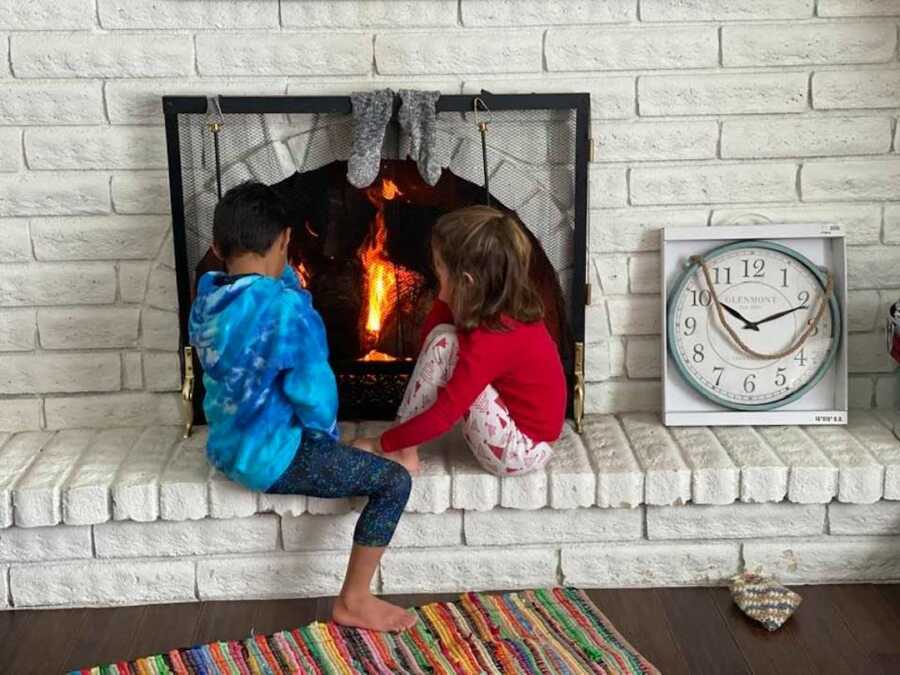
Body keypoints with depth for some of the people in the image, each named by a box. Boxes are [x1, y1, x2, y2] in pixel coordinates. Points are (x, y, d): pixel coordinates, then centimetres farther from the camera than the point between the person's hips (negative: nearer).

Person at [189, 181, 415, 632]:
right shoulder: (287, 309, -25)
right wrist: (325, 431, 0)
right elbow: (316, 397, -19)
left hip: (226, 447, 9)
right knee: (394, 482, -3)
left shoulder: (206, 300, 0)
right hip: (271, 458, -9)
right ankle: (353, 602, 3)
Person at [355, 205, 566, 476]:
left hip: (519, 451, -9)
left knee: (444, 344, -19)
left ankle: (401, 451, -6)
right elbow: (428, 336, 9)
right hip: (521, 420, 9)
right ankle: (401, 442, 3)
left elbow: (441, 417, -24)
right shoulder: (502, 306, -2)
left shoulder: (489, 341, -28)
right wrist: (445, 298, -5)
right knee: (441, 337, 2)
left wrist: (385, 442, -13)